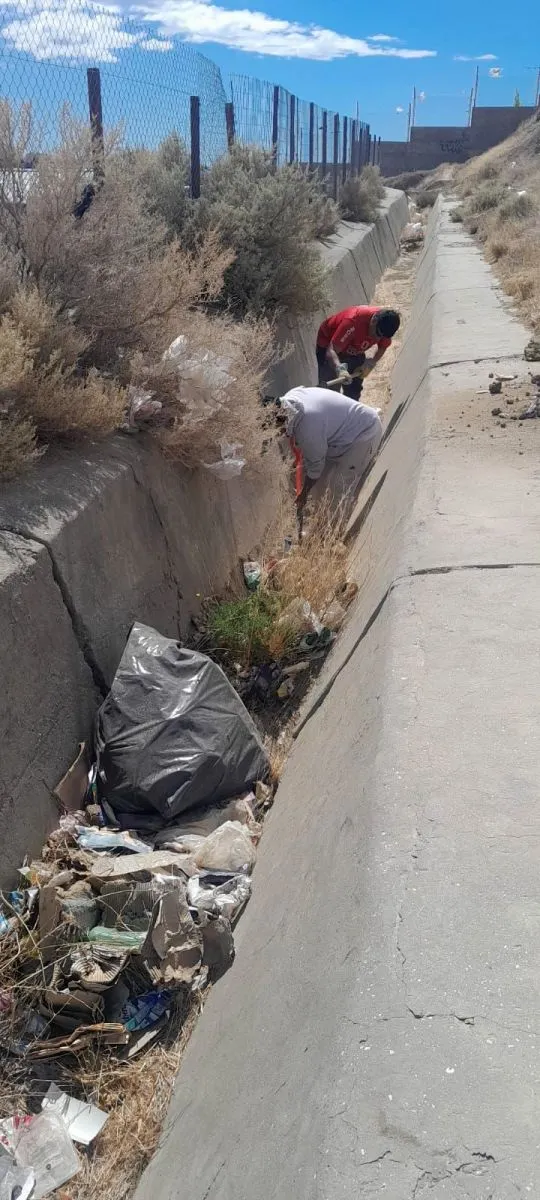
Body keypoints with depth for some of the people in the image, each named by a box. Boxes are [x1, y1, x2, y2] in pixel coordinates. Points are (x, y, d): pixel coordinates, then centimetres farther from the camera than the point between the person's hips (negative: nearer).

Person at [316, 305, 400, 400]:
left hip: (354, 351, 6)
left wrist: (371, 363, -18)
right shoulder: (353, 321, -41)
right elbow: (331, 351, -44)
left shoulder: (385, 324, -23)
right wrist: (340, 369, -63)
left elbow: (382, 347, -1)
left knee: (354, 391, 4)